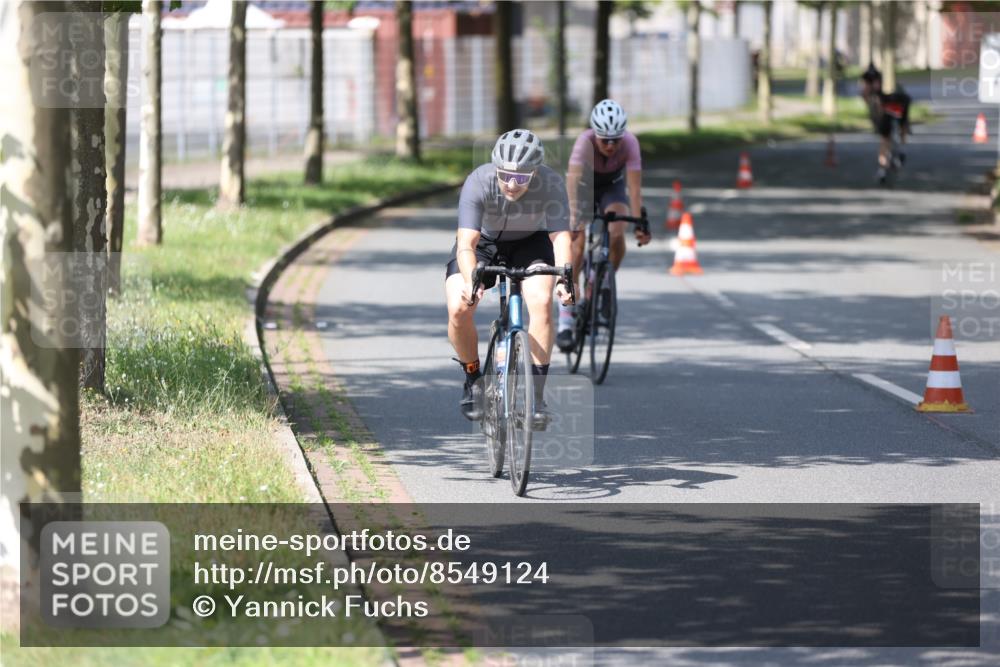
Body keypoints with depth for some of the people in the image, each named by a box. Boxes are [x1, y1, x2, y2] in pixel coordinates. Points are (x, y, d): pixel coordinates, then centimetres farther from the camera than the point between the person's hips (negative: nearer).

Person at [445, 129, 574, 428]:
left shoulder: (551, 184, -31)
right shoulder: (478, 183, -34)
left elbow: (561, 236, -36)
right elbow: (466, 244, -40)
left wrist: (564, 278, -55)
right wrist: (471, 282, -58)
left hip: (529, 243, 0)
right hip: (483, 242, 0)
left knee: (541, 301, -28)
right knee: (458, 309, -22)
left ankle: (536, 395, -18)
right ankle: (473, 378, 6)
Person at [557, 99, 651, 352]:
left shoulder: (630, 143, -32)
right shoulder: (585, 142, -36)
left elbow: (634, 186, -35)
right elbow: (573, 181, -46)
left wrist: (640, 222, -45)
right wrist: (573, 219, -58)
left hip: (613, 186, 2)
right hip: (585, 185, -1)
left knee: (617, 236, -24)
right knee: (577, 241, -19)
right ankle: (564, 322, -20)